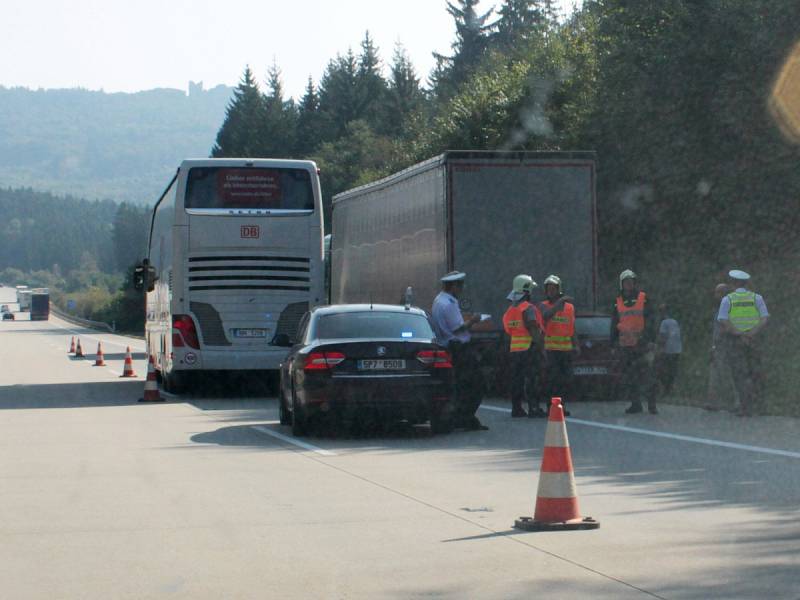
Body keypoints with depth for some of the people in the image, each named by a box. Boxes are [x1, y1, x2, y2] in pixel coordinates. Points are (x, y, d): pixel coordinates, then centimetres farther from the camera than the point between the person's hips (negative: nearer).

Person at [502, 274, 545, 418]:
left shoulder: (510, 309, 13)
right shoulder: (528, 308, -12)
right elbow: (533, 329, -18)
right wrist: (540, 347, -18)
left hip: (514, 350, 7)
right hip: (528, 348, -7)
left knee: (515, 379, 10)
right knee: (530, 378, -6)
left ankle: (516, 408, 12)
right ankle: (533, 408, -8)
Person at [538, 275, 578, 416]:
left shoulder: (569, 307, 14)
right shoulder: (544, 305, 3)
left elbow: (572, 329, 17)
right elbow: (546, 315, -20)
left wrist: (576, 345, 6)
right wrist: (560, 302, -22)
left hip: (566, 348, 4)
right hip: (551, 348, -4)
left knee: (566, 379, 6)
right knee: (551, 378, -8)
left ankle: (562, 406, 14)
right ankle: (550, 407, -5)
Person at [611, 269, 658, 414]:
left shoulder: (643, 299, 4)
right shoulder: (618, 302, 13)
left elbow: (649, 321, 1)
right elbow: (614, 325, 17)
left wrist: (650, 340, -7)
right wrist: (613, 345, 12)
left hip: (641, 343, -4)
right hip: (624, 345, 4)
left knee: (646, 375, -9)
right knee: (626, 377, 3)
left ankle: (652, 405, -5)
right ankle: (635, 404, 10)